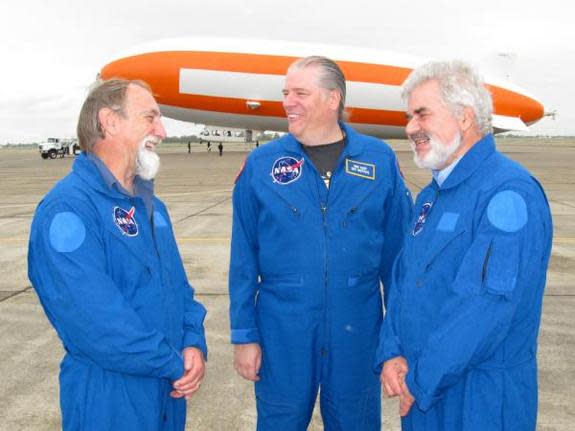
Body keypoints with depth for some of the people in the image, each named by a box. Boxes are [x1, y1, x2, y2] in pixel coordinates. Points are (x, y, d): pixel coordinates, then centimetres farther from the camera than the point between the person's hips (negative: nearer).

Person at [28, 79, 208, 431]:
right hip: (111, 403, -8)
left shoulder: (151, 205, 8)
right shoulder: (68, 209, -21)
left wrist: (195, 344, -7)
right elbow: (95, 323, -28)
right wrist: (175, 364, -17)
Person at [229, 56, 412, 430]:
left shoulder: (380, 160, -1)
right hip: (282, 329, 0)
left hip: (357, 329, 1)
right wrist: (244, 335, -1)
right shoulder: (261, 164, -2)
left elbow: (398, 249, 3)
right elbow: (244, 258, 0)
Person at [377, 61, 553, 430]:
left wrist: (421, 383, -18)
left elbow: (488, 304, -26)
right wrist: (391, 354, -4)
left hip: (479, 400, -7)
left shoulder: (509, 192, -19)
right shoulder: (431, 196, 9)